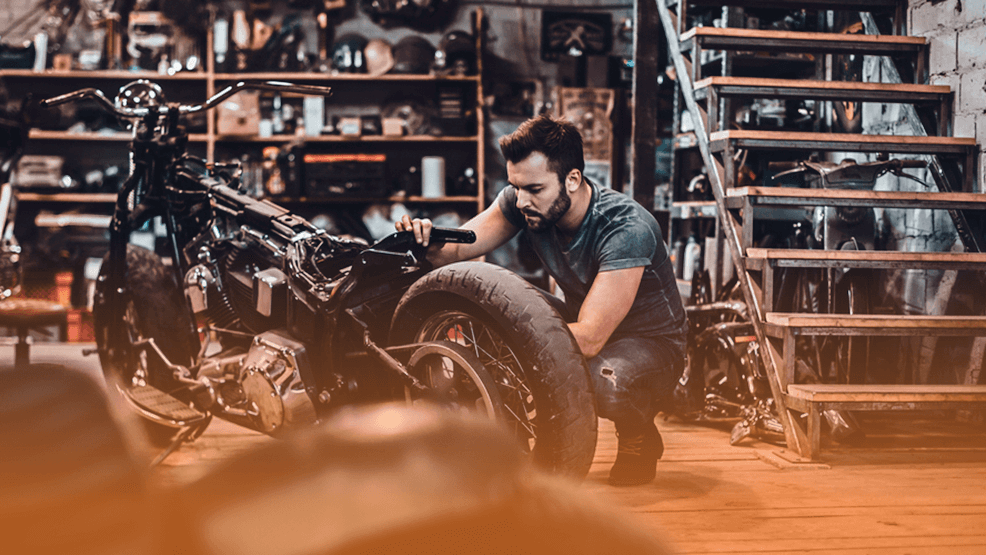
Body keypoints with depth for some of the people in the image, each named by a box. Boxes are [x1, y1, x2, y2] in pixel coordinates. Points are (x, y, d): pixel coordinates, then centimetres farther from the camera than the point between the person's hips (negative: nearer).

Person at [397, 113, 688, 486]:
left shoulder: (627, 228, -31)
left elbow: (589, 339, -37)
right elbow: (456, 249, -13)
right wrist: (428, 242, -38)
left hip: (649, 342, -6)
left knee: (604, 381, -41)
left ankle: (639, 438, -2)